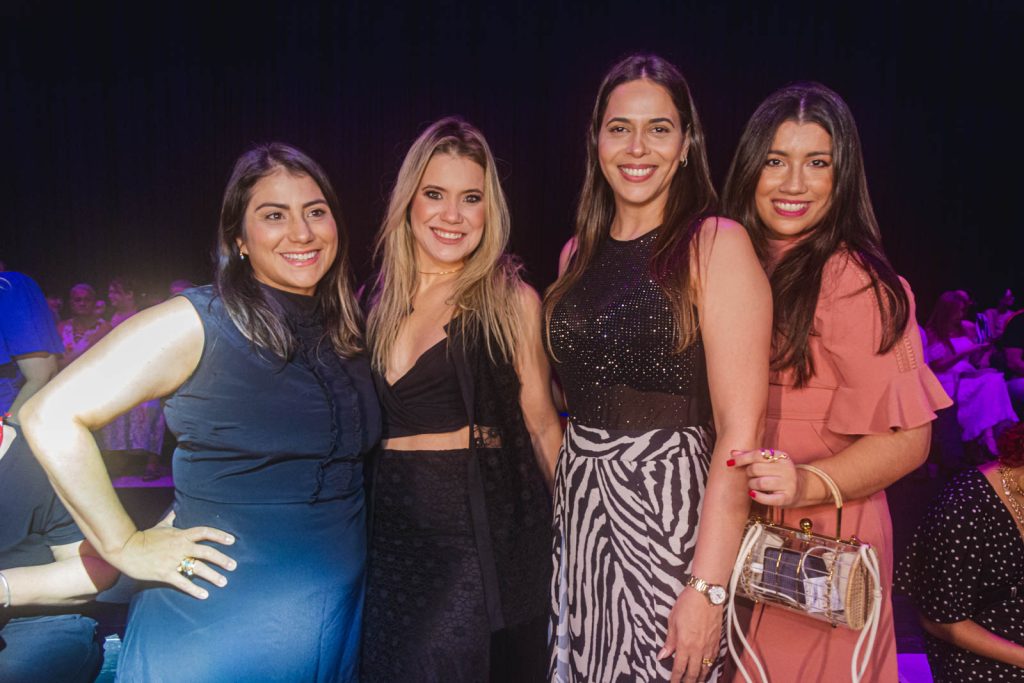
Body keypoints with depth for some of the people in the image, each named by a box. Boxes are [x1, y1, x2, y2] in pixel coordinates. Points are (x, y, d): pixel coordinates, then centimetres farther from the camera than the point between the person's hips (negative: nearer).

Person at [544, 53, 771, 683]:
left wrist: (708, 588, -20)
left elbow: (739, 431, -16)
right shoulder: (578, 253, 9)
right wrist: (571, 494, 8)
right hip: (578, 507, 6)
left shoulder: (716, 244, -10)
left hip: (672, 510, -5)